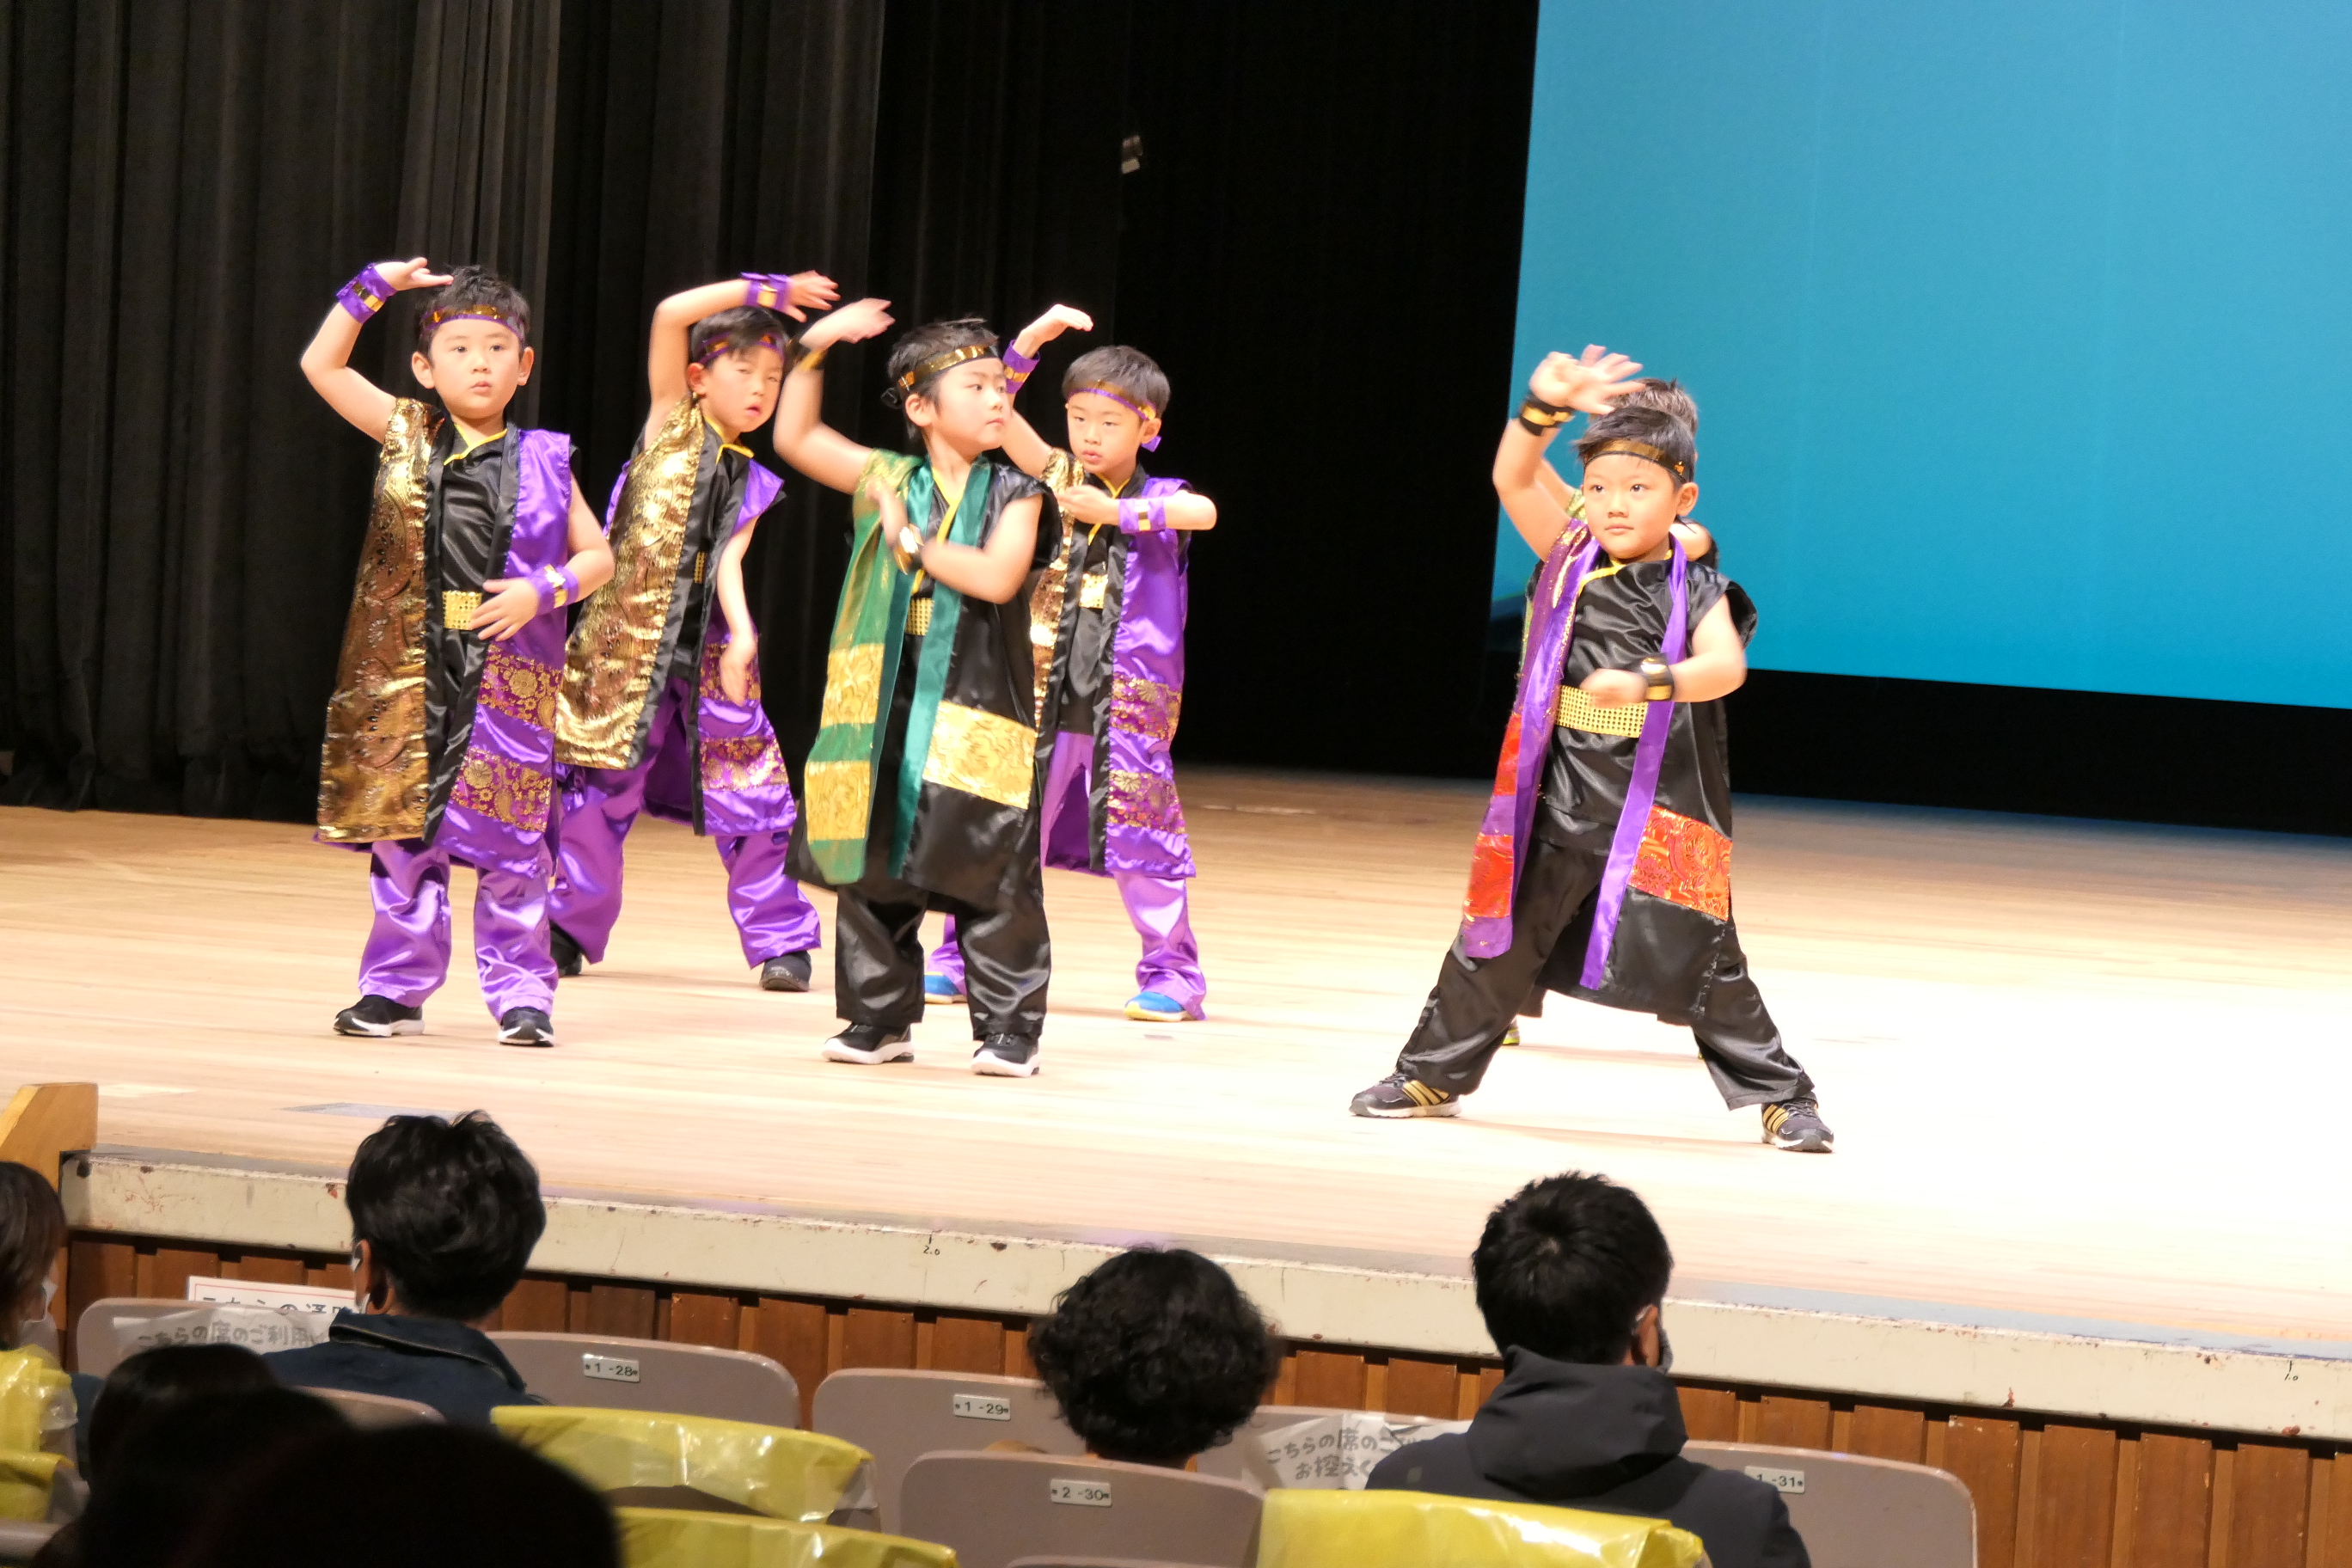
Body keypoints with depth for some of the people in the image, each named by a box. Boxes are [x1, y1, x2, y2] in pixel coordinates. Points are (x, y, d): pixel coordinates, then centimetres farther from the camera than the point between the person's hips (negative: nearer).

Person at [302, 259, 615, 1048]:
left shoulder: (542, 463, 3)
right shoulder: (407, 439, 7)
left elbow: (597, 556, 8)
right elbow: (323, 365, 8)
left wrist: (542, 592, -10)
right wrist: (374, 287, 2)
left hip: (508, 666, -2)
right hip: (410, 665, 2)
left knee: (508, 836, -1)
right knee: (403, 827, 5)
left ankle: (522, 992, 5)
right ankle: (397, 988, 13)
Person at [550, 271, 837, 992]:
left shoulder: (750, 481, 12)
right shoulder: (673, 425, 3)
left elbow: (729, 560, -2)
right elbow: (671, 315, -8)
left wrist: (742, 635, -20)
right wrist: (764, 291, -7)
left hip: (706, 649, 4)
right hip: (628, 637, -3)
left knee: (752, 792, 1)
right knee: (601, 785, 1)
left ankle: (780, 938, 8)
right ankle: (570, 930, 13)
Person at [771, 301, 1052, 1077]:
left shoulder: (1013, 493, 0)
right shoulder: (889, 480, 8)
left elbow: (998, 577, -15)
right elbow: (795, 439, 13)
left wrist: (913, 541, -10)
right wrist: (813, 349, 7)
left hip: (978, 710, -3)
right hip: (887, 709, 3)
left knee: (989, 876, -5)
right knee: (870, 867, 6)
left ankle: (1009, 1029, 3)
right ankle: (879, 1019, 18)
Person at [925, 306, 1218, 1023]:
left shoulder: (1160, 500, 1)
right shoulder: (1060, 480, 7)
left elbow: (1205, 512, -21)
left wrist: (1116, 512, -27)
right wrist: (1031, 342, -13)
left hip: (1128, 704, -2)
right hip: (1043, 696, 2)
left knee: (1140, 837, 0)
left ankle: (1172, 976, 11)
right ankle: (962, 958, 14)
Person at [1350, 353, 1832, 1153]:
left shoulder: (1697, 591, -4)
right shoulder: (1571, 560, 3)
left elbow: (1725, 667, -20)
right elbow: (1512, 479, -7)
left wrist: (1646, 682, -36)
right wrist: (1547, 407, -23)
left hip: (1658, 810, -3)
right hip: (1557, 801, 3)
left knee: (1696, 956, -3)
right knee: (1497, 939, 11)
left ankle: (1782, 1096, 7)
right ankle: (1431, 1074, 26)